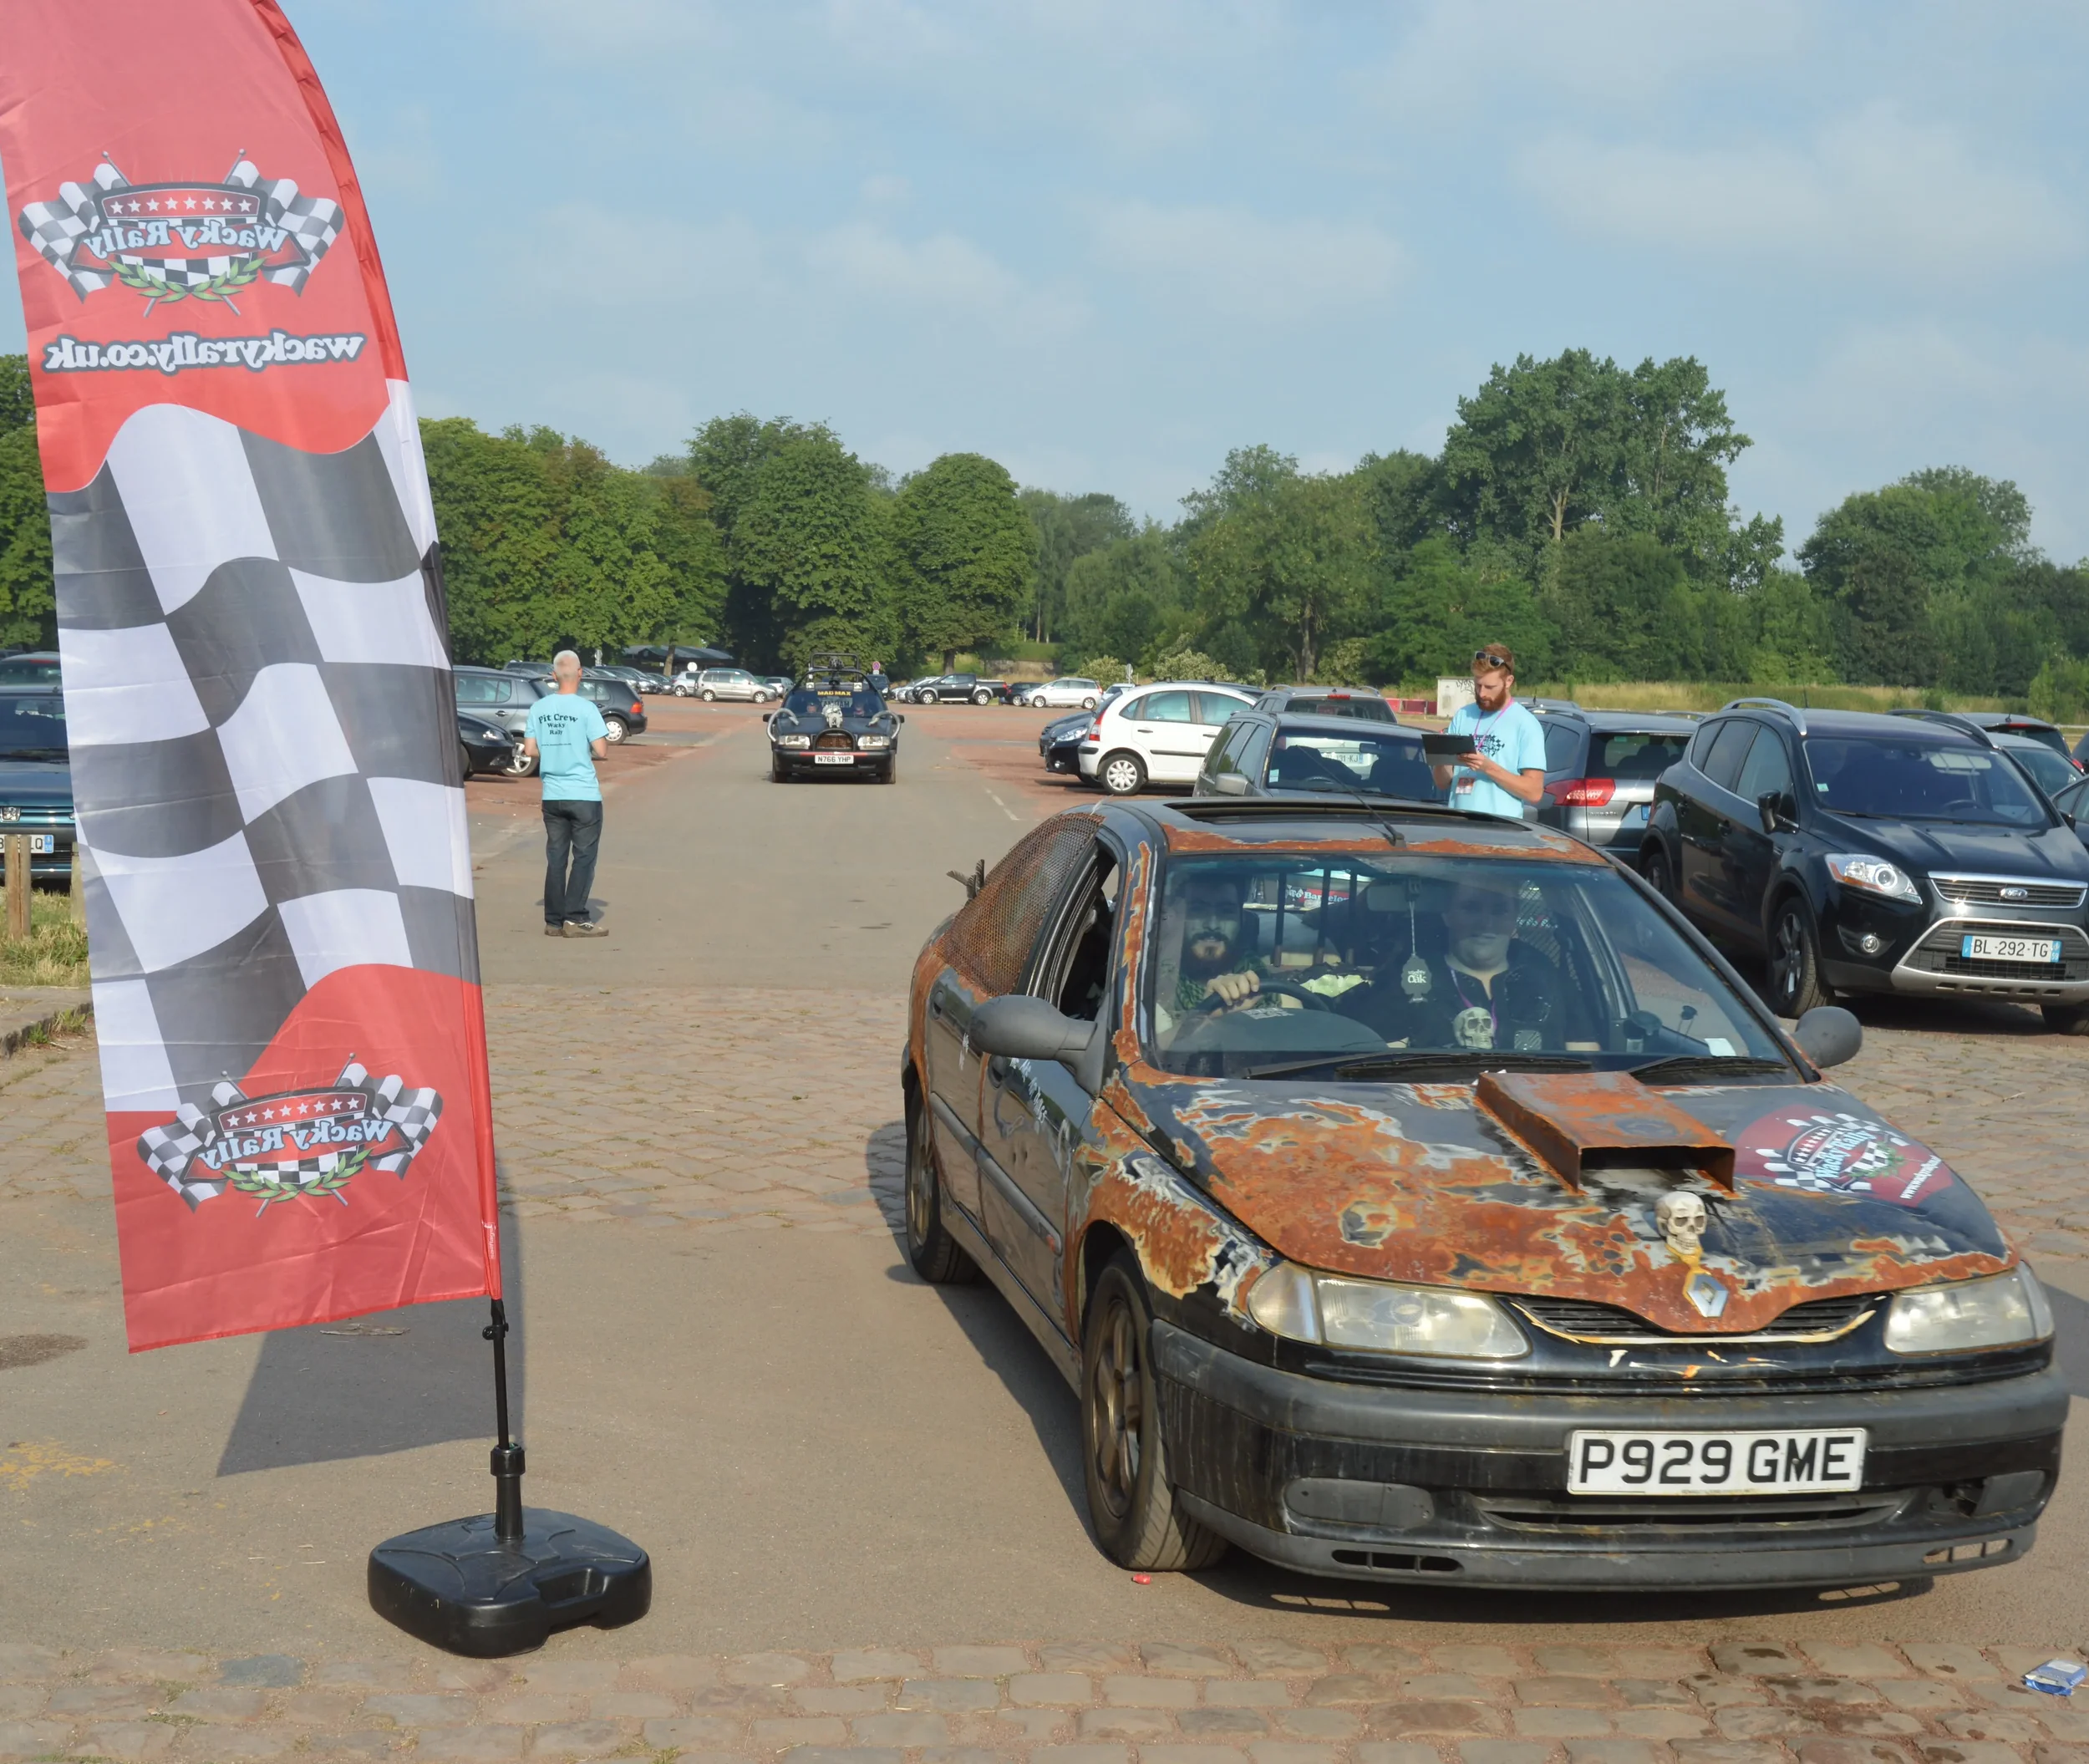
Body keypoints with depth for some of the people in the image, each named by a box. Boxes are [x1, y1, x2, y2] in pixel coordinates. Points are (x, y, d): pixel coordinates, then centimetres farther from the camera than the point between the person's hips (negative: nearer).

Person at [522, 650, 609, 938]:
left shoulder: (539, 708, 2)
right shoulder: (586, 708, -11)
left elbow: (530, 750, 4)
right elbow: (602, 751, -13)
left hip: (552, 795, 5)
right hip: (584, 795, -4)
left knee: (555, 858, 10)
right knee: (584, 857, 2)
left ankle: (554, 921, 11)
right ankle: (575, 919, -2)